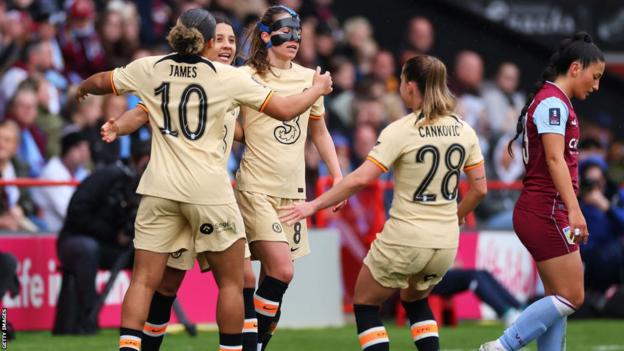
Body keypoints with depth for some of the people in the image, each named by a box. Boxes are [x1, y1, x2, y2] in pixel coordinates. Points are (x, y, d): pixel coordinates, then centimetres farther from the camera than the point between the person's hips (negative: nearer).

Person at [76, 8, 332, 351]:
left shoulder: (149, 68, 3)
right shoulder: (227, 76, -4)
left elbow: (100, 83, 18)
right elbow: (285, 110, -1)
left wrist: (82, 88, 42)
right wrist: (318, 89, 18)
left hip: (160, 188, 3)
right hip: (209, 190, -3)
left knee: (143, 281, 4)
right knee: (231, 283, 11)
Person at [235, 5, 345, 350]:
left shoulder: (309, 78, 9)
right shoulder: (247, 77, -6)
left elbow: (319, 132, 21)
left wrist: (338, 176, 16)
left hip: (293, 189, 5)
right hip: (257, 187, -5)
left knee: (273, 276, 6)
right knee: (280, 270, -18)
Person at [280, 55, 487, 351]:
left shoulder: (401, 130, -13)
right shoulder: (464, 131, 3)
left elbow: (361, 179, -19)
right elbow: (479, 188, 8)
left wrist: (314, 205, -13)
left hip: (405, 238, -6)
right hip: (445, 243, 6)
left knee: (365, 304, 14)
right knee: (415, 300, 31)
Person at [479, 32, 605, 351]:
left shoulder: (553, 101, 18)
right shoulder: (553, 101, -12)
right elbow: (555, 158, -22)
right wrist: (574, 209, -30)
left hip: (543, 213, 10)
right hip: (546, 213, -10)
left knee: (558, 299, 8)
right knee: (571, 297, -8)